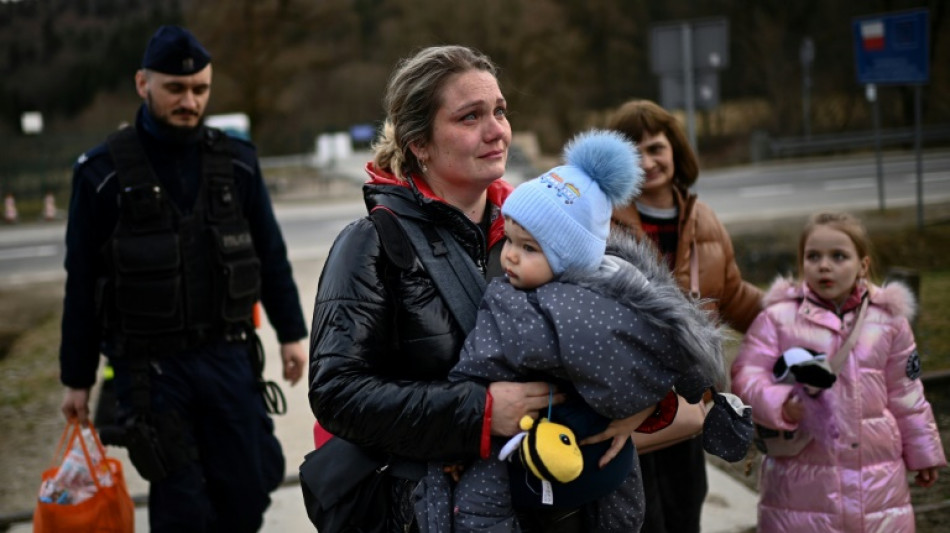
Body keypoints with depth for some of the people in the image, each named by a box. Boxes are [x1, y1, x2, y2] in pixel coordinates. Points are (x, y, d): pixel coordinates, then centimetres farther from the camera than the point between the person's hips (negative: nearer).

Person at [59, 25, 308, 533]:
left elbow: (270, 255, 10)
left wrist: (291, 333, 9)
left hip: (227, 357, 3)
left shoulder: (237, 161, 2)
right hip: (148, 366, -2)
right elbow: (82, 282, -1)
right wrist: (77, 378, 2)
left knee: (248, 490, 6)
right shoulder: (104, 172, -6)